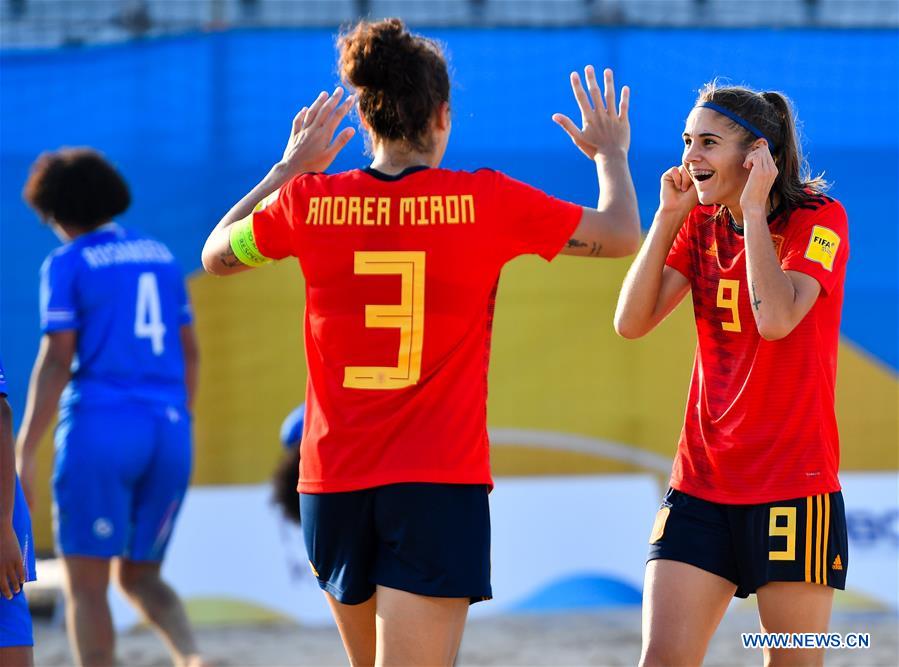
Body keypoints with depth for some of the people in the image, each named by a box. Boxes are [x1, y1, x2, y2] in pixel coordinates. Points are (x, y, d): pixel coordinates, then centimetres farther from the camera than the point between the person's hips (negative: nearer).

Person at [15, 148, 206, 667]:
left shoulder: (66, 265, -4)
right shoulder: (161, 256, 15)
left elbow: (56, 362, -11)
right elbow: (188, 353, 18)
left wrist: (25, 454, -9)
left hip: (101, 430, -6)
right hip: (166, 435, 6)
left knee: (85, 586, 2)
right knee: (139, 579, 15)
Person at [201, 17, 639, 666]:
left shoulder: (308, 201, 0)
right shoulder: (484, 201, -6)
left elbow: (216, 254, 20)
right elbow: (622, 235, 6)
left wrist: (289, 167, 29)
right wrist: (611, 155, 25)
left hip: (332, 489, 4)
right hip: (437, 487, -4)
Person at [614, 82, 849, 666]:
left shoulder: (819, 218, -6)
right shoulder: (700, 224, 9)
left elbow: (777, 318, -23)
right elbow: (632, 322, -1)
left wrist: (754, 209, -16)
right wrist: (668, 216, -4)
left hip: (794, 484, -4)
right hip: (701, 481, 4)